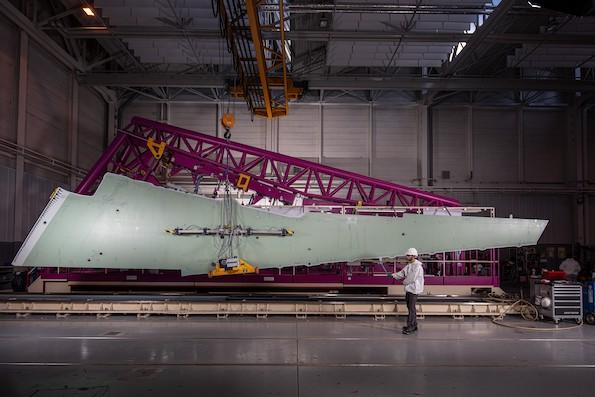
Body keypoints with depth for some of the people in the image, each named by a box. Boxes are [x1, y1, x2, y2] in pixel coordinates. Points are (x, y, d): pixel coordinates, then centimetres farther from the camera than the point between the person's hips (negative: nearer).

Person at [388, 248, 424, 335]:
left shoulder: (418, 266, -17)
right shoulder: (409, 265, 13)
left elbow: (412, 278, -21)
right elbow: (402, 273, 12)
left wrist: (404, 282, -4)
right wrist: (393, 275, -1)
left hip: (414, 289, -9)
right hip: (408, 288, 9)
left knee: (411, 308, -7)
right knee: (410, 307, 14)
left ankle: (410, 327, -3)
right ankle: (413, 325, 24)